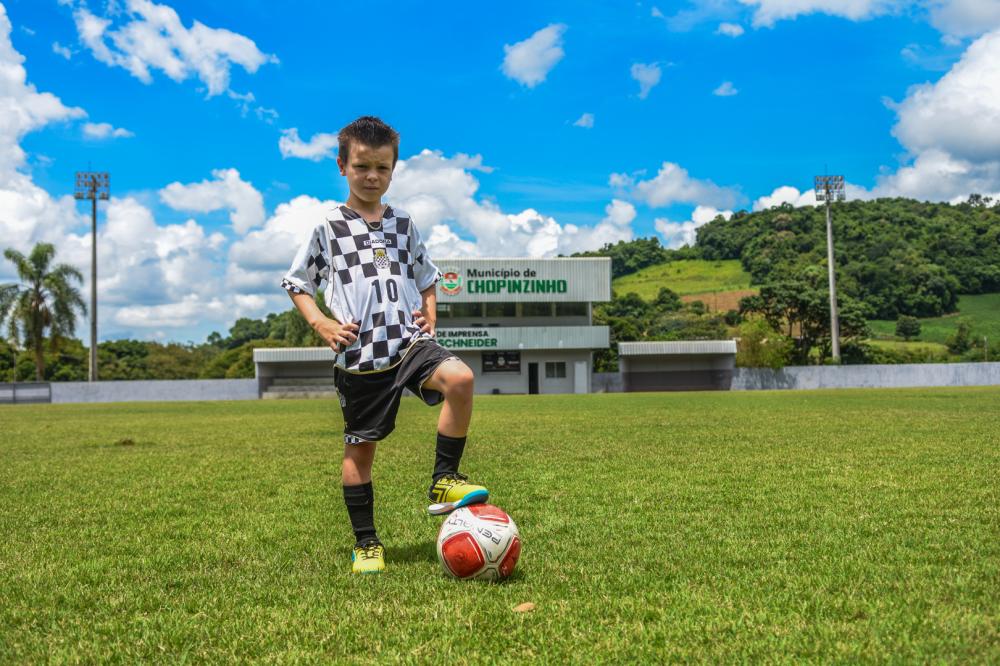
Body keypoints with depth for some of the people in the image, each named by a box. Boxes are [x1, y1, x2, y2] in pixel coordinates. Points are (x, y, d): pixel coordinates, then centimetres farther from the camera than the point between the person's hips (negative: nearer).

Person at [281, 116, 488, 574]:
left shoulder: (403, 224, 13)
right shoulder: (329, 228, 4)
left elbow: (426, 278, 24)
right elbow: (296, 283, 10)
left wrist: (429, 313, 5)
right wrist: (321, 324, -6)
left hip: (409, 340, 2)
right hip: (359, 355, -2)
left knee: (459, 378, -28)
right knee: (360, 448, 5)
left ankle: (443, 481, -14)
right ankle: (365, 543, 21)